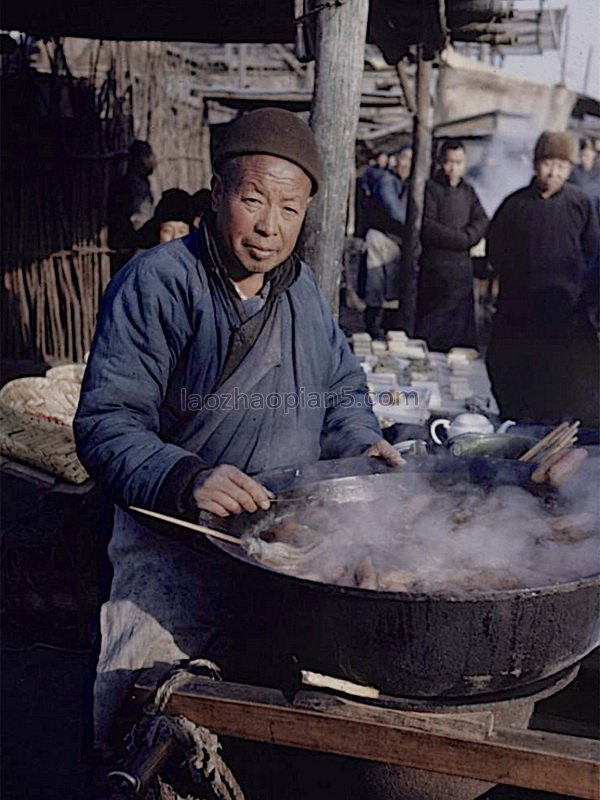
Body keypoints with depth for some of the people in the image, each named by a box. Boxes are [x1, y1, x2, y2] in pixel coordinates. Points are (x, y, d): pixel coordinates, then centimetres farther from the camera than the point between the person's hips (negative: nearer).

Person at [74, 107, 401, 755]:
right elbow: (105, 425, -15)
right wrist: (187, 479, -33)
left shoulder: (301, 289, 11)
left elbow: (343, 391, 22)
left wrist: (361, 442, -1)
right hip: (175, 549, -5)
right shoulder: (155, 284, -9)